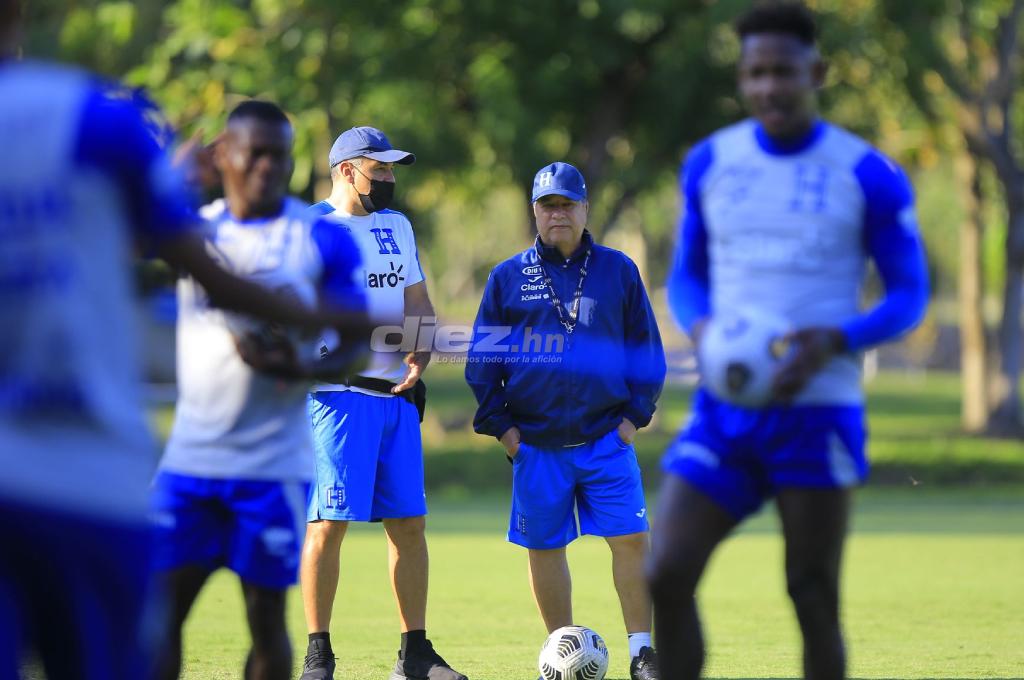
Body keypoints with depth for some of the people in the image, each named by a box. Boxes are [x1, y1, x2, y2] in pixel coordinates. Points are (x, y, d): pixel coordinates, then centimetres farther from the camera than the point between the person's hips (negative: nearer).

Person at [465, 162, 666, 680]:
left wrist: (636, 413, 3)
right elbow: (482, 359, 8)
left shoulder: (618, 271, 7)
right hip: (535, 442, 1)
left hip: (607, 438, 0)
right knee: (544, 547, 4)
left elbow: (647, 348, 11)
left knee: (631, 540, -8)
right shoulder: (508, 278, 6)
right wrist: (498, 423, 1)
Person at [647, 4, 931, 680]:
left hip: (817, 410, -3)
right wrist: (701, 330, -7)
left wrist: (835, 341, -18)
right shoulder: (709, 164, 7)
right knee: (667, 575, -11)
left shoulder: (868, 175, -3)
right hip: (723, 412, 3)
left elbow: (910, 294, 1)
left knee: (814, 601, 0)